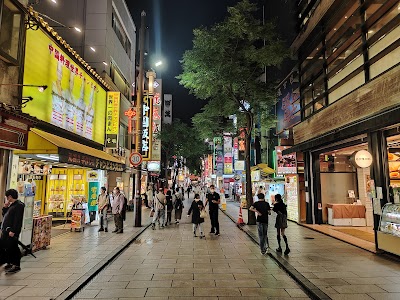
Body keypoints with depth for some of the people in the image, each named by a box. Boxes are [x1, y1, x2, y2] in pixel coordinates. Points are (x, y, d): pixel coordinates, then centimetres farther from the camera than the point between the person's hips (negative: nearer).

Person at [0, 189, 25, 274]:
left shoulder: (19, 205, -16)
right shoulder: (11, 205, 15)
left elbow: (18, 220, -21)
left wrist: (13, 231, -23)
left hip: (12, 232, -10)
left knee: (13, 248, -4)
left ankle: (17, 266, 5)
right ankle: (9, 263, 27)